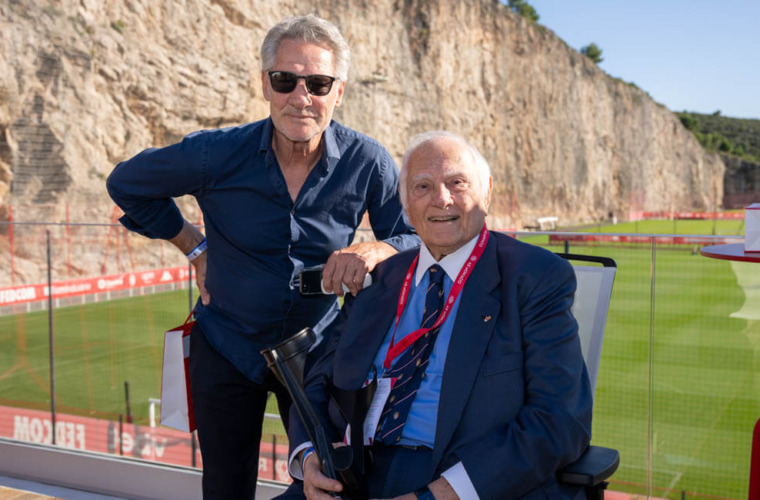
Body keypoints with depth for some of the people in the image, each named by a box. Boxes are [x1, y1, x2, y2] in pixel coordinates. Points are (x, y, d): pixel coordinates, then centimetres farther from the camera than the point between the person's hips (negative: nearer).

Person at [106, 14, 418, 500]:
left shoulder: (368, 163, -14)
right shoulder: (217, 154, -16)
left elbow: (417, 237, -6)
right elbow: (127, 184, 1)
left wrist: (375, 250, -28)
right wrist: (194, 246, -3)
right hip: (228, 348, 0)